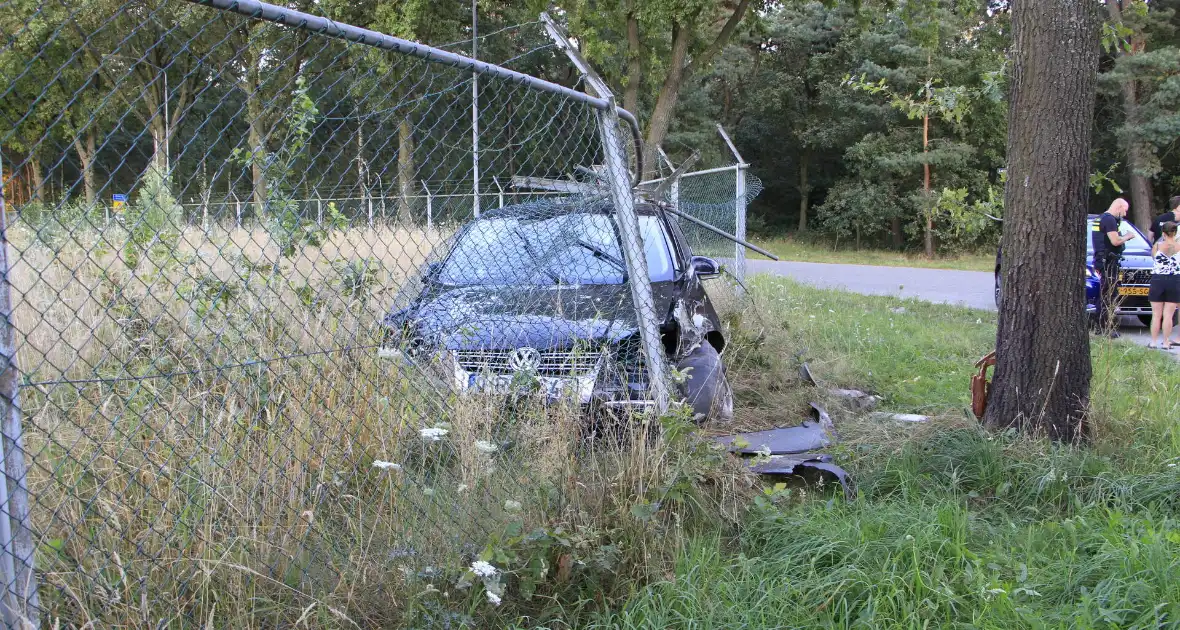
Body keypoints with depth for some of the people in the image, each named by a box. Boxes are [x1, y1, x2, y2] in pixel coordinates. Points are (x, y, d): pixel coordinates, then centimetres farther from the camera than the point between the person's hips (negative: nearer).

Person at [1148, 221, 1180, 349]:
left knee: (1156, 315, 7)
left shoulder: (1157, 245, -4)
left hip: (1158, 280, 0)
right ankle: (1166, 343, 6)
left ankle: (1154, 342, 9)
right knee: (1168, 315, 4)